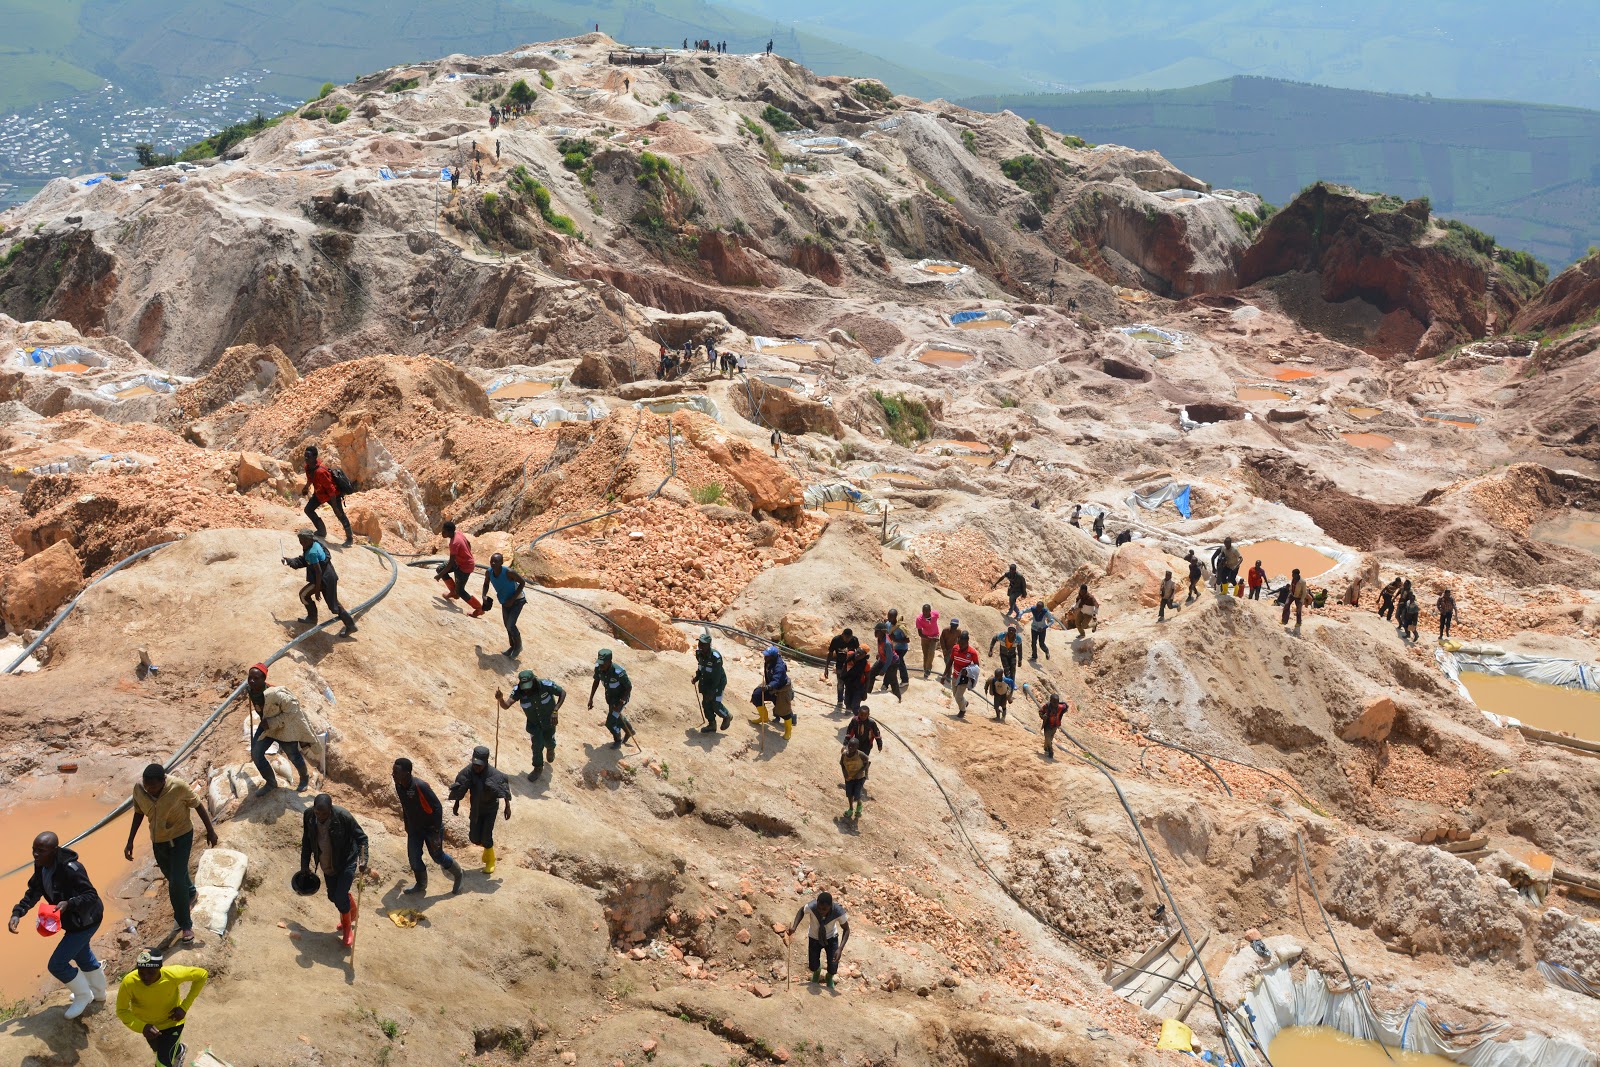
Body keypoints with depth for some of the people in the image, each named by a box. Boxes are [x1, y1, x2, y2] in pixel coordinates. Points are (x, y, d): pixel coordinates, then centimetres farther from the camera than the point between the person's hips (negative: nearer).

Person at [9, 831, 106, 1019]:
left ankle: (83, 996, 20)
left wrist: (69, 903, -46)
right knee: (82, 956, 29)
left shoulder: (70, 869, -34)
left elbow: (92, 896, -32)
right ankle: (98, 992, 53)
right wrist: (17, 913, -9)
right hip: (73, 920, 9)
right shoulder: (42, 866, -7)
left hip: (85, 921, -9)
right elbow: (33, 892, 4)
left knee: (56, 964, -4)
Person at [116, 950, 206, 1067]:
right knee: (159, 1051, 28)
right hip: (147, 1024, 2)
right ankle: (178, 1051, 64)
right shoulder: (129, 982, -36)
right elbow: (121, 1011, -20)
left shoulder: (172, 975, -38)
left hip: (172, 1021, -2)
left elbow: (202, 974, -20)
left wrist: (184, 1007, -22)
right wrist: (142, 1027, -38)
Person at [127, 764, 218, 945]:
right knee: (172, 876, 24)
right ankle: (190, 894, 56)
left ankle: (185, 924, 6)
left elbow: (198, 806, -13)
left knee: (176, 883, -10)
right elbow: (138, 813, 1)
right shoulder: (139, 788, -18)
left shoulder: (178, 788, -29)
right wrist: (130, 841, 1)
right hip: (158, 840, 5)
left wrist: (210, 831, -5)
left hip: (180, 838, -5)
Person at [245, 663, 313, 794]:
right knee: (256, 754, 3)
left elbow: (293, 711, -31)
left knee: (293, 755, 16)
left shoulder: (275, 694, -40)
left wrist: (272, 723, -32)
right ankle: (271, 783, 29)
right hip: (267, 725, 6)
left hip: (286, 727, -6)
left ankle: (304, 777, 48)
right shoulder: (249, 689, -18)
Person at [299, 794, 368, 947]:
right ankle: (352, 912, 48)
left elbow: (361, 837, -18)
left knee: (340, 896, -11)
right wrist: (305, 865, 6)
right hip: (327, 864, 5)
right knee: (333, 896, 16)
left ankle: (347, 928, 17)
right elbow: (306, 841, 1)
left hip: (346, 862, -5)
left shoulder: (343, 816, -29)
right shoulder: (308, 815, -16)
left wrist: (363, 860, -32)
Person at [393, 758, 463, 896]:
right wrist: (407, 827, 17)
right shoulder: (398, 786, -11)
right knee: (413, 857, 8)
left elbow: (437, 807, -26)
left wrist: (436, 833, -23)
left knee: (437, 855, 7)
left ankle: (459, 874, 32)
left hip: (431, 827, -6)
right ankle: (421, 884, 31)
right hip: (414, 827, 6)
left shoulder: (420, 786, -34)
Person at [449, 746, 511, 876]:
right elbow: (459, 788, -2)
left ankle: (490, 859, 23)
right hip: (475, 808, 3)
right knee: (474, 838, 4)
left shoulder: (493, 775, -29)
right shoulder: (467, 772, -20)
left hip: (490, 809, -3)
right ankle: (487, 848, 40)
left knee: (486, 837, -7)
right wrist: (456, 804, 8)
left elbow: (505, 790, -13)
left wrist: (508, 807, -5)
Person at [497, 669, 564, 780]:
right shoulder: (518, 690, -29)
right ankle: (538, 767, 29)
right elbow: (506, 705, -39)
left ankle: (550, 749, 56)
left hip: (549, 720, -1)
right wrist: (500, 699, -63)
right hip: (533, 723, 1)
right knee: (537, 745, 0)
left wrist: (555, 711, -31)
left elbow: (562, 693, -21)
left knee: (549, 741, 17)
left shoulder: (546, 685, -35)